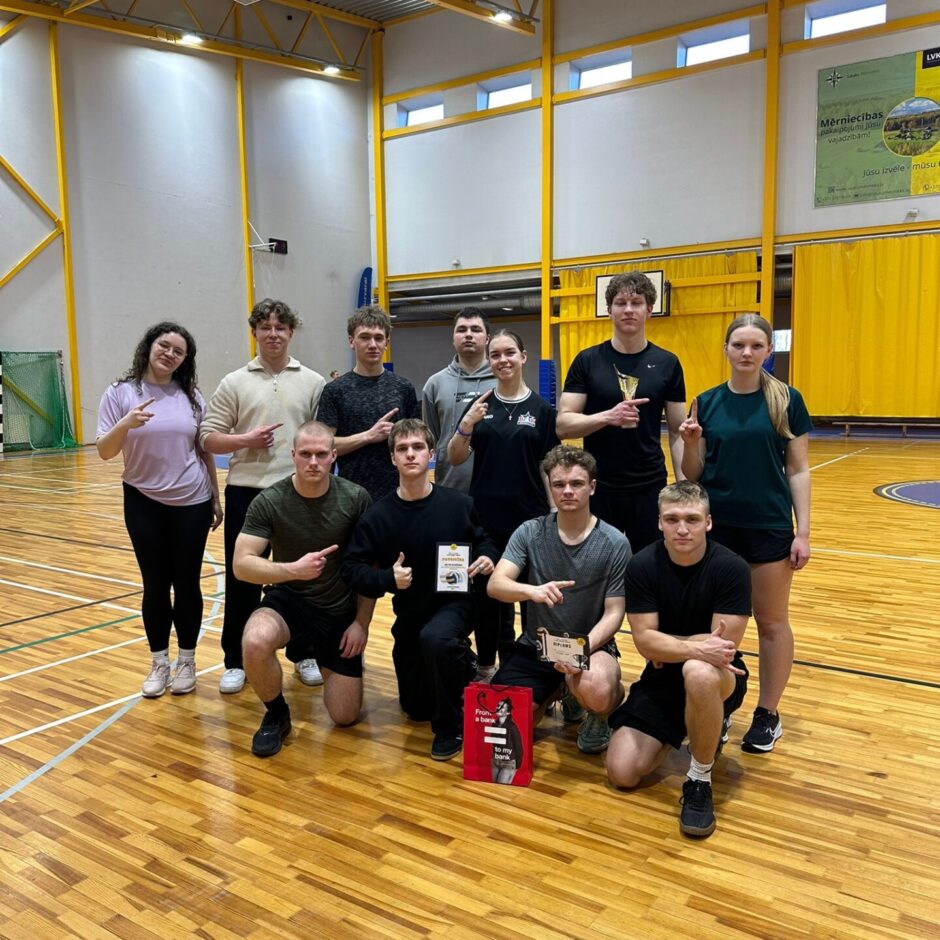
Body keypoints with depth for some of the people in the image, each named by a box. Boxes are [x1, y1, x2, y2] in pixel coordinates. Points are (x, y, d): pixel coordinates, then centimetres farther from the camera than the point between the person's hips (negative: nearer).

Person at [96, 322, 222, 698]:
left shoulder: (191, 396, 2)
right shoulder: (120, 393, -3)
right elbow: (104, 451, -7)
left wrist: (216, 498, 9)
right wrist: (126, 424, -26)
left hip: (192, 503, 1)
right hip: (143, 503, -1)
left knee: (187, 583, 7)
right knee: (155, 585, 6)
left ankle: (187, 661, 21)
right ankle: (159, 663, 21)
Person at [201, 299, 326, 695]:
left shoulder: (313, 383, 5)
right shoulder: (234, 382, 4)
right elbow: (208, 438, 2)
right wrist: (245, 440, -14)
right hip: (246, 492, 0)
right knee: (241, 579, 7)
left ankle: (304, 653, 26)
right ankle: (235, 661, 20)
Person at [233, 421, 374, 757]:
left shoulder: (356, 499, -13)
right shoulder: (268, 502, -15)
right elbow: (242, 565, -20)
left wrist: (361, 622, -5)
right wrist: (293, 569, -36)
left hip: (341, 610, 1)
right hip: (289, 600, -1)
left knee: (345, 716, 2)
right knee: (255, 641, -37)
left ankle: (311, 652, 33)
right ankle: (276, 715, -5)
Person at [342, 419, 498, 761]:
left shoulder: (458, 504, -12)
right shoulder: (379, 515, -12)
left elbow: (483, 542, 4)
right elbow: (352, 567, -11)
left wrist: (487, 558, -18)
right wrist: (388, 577, -28)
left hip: (454, 604, -3)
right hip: (409, 613, 3)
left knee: (435, 638, -40)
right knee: (416, 709, 14)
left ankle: (451, 726, -14)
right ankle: (462, 664, 45)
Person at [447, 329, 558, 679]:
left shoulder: (542, 409, 0)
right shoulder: (479, 405, 4)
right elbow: (455, 459, 0)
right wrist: (466, 424, -17)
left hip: (529, 517, -1)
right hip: (485, 517, 1)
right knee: (489, 593, 10)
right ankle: (487, 665, 26)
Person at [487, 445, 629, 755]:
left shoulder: (614, 544, -9)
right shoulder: (529, 533, -6)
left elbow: (614, 613, -8)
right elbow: (495, 585, -16)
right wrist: (532, 590, -39)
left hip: (591, 645, -2)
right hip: (535, 646, 3)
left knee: (594, 688, -37)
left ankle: (597, 717, 5)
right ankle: (554, 692, 21)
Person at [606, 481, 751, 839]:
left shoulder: (731, 567, -18)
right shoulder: (642, 566, -11)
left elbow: (725, 644, -20)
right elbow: (644, 642, -15)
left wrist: (666, 646, -13)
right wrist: (694, 648, -32)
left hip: (719, 679, -3)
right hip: (663, 678, 4)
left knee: (699, 674, -41)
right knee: (622, 773, -7)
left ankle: (700, 782, -15)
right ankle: (707, 728, 20)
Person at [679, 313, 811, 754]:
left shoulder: (787, 400, -3)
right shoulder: (707, 402, 2)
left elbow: (799, 470, -2)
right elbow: (693, 474, 4)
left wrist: (803, 531, -7)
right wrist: (690, 443, -16)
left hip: (770, 526, -2)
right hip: (717, 526, 2)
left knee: (771, 621, 9)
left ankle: (768, 713, 23)